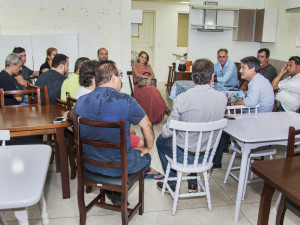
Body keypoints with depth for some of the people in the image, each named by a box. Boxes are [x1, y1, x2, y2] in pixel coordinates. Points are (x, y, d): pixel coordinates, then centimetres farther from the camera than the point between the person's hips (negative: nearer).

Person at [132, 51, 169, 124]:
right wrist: (147, 77, -4)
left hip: (148, 85, 3)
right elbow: (137, 75, 1)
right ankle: (165, 110, -38)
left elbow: (153, 75, 12)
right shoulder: (134, 66, 22)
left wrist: (149, 78, -11)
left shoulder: (148, 67, 32)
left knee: (153, 91, -38)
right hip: (139, 86, -3)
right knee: (152, 91, -38)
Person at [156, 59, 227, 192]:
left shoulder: (182, 99, -24)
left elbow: (168, 132, -17)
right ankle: (193, 182, 42)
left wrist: (163, 132, 8)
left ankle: (172, 183, 34)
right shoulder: (222, 98, -13)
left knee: (160, 141, 26)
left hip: (185, 156, -4)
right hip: (208, 155, 4)